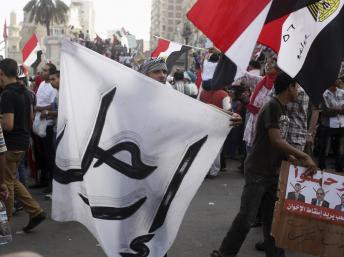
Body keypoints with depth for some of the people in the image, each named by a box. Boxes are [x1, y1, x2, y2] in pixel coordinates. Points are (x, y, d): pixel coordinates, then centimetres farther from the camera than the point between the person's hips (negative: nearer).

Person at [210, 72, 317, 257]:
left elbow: (280, 143, 14)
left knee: (272, 218, 12)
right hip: (257, 171, -8)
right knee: (247, 216, -5)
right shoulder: (272, 106, -15)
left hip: (273, 171, 9)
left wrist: (297, 160, 3)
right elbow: (276, 141, -22)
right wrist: (304, 157, -16)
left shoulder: (283, 110, 13)